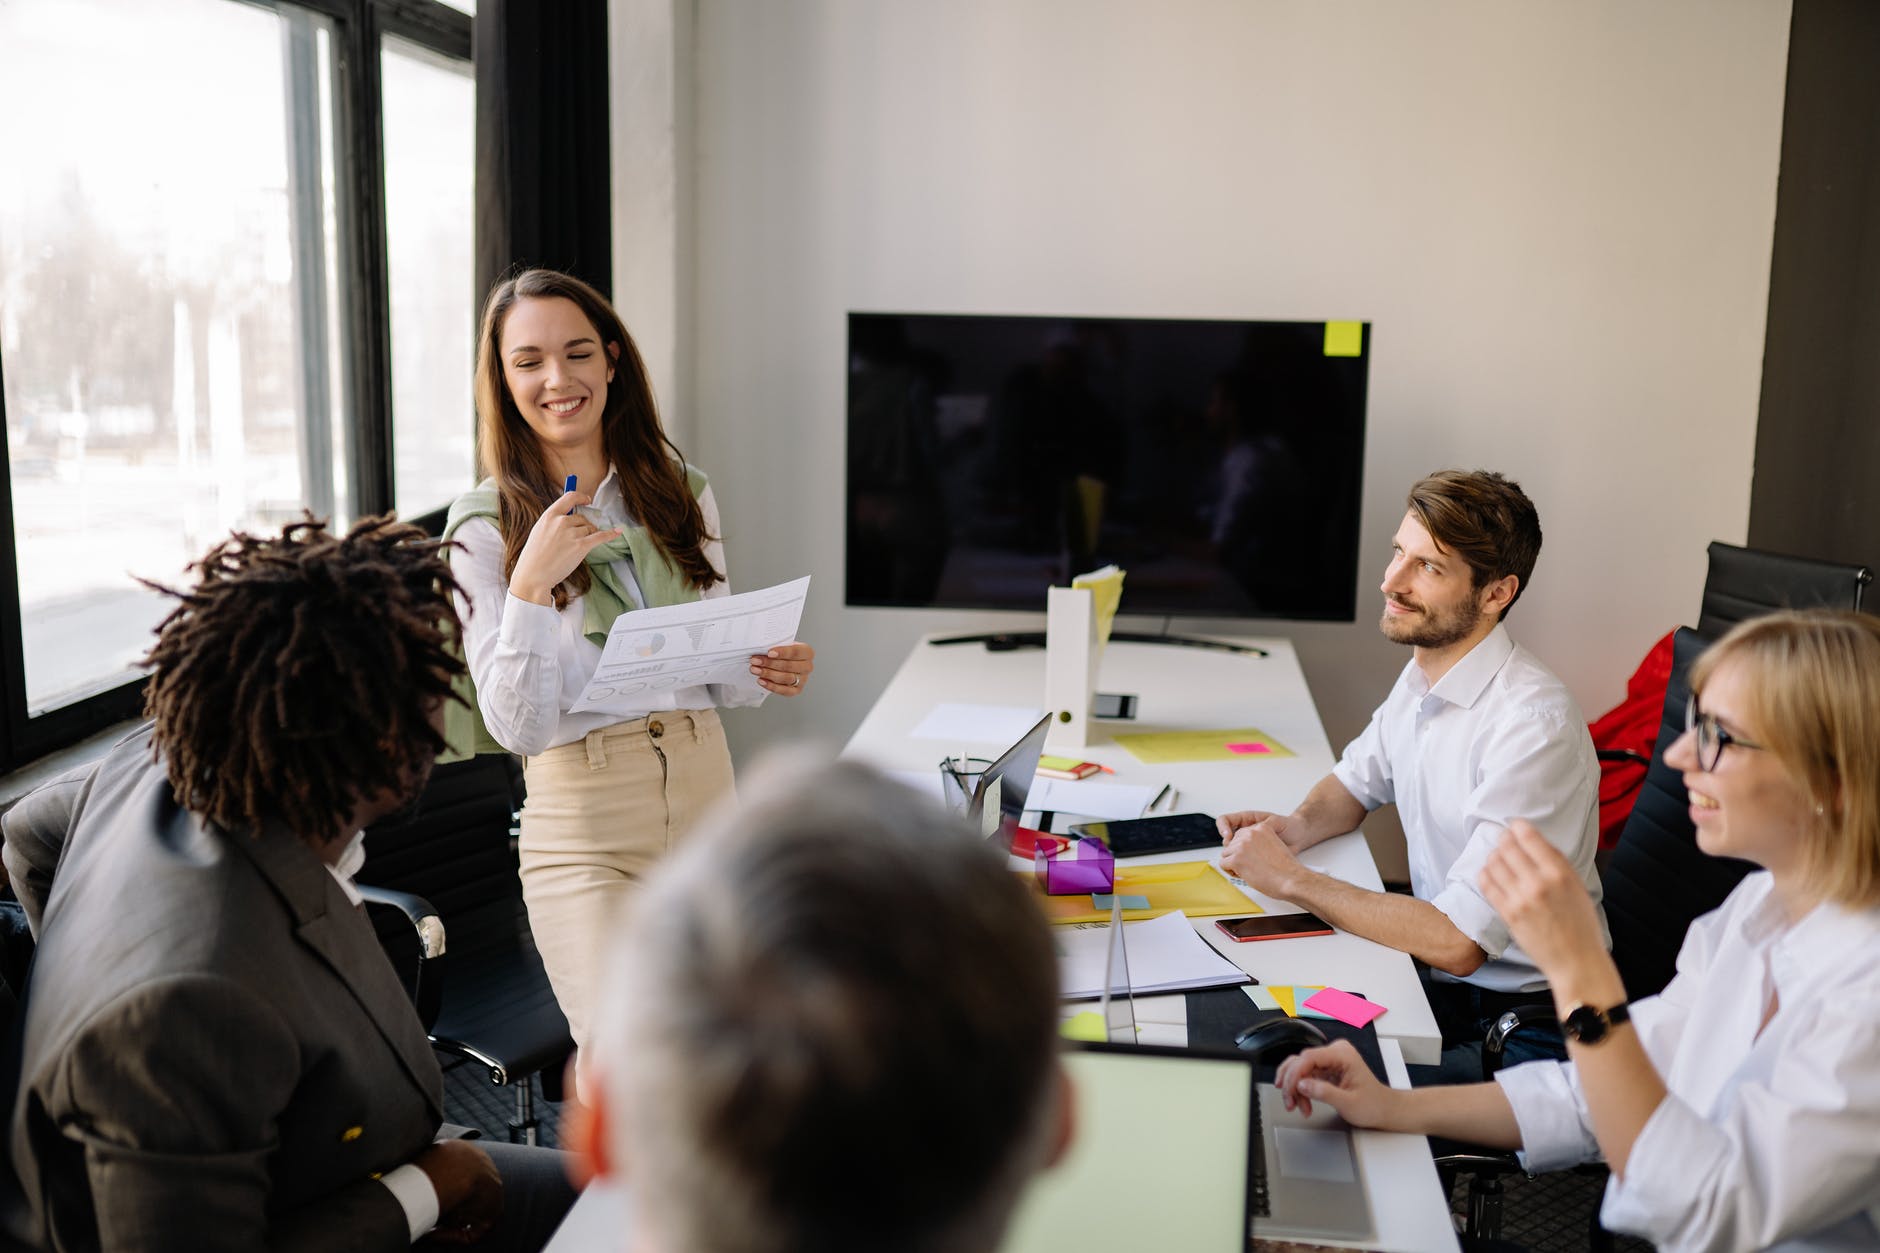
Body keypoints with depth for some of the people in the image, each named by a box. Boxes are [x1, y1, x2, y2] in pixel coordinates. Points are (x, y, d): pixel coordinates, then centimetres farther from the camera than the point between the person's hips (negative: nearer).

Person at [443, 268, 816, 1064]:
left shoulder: (681, 496, 7)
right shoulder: (483, 530, -4)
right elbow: (516, 728, -10)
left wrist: (768, 674, -8)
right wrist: (531, 583, -21)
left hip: (707, 798, 4)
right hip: (586, 836, -3)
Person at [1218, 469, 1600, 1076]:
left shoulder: (1533, 724, -26)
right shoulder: (1424, 673, 2)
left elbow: (1458, 942, -29)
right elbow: (1358, 779, 21)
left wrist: (1292, 879, -21)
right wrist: (1298, 827, -2)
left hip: (1521, 1025, -7)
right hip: (1437, 980, 8)